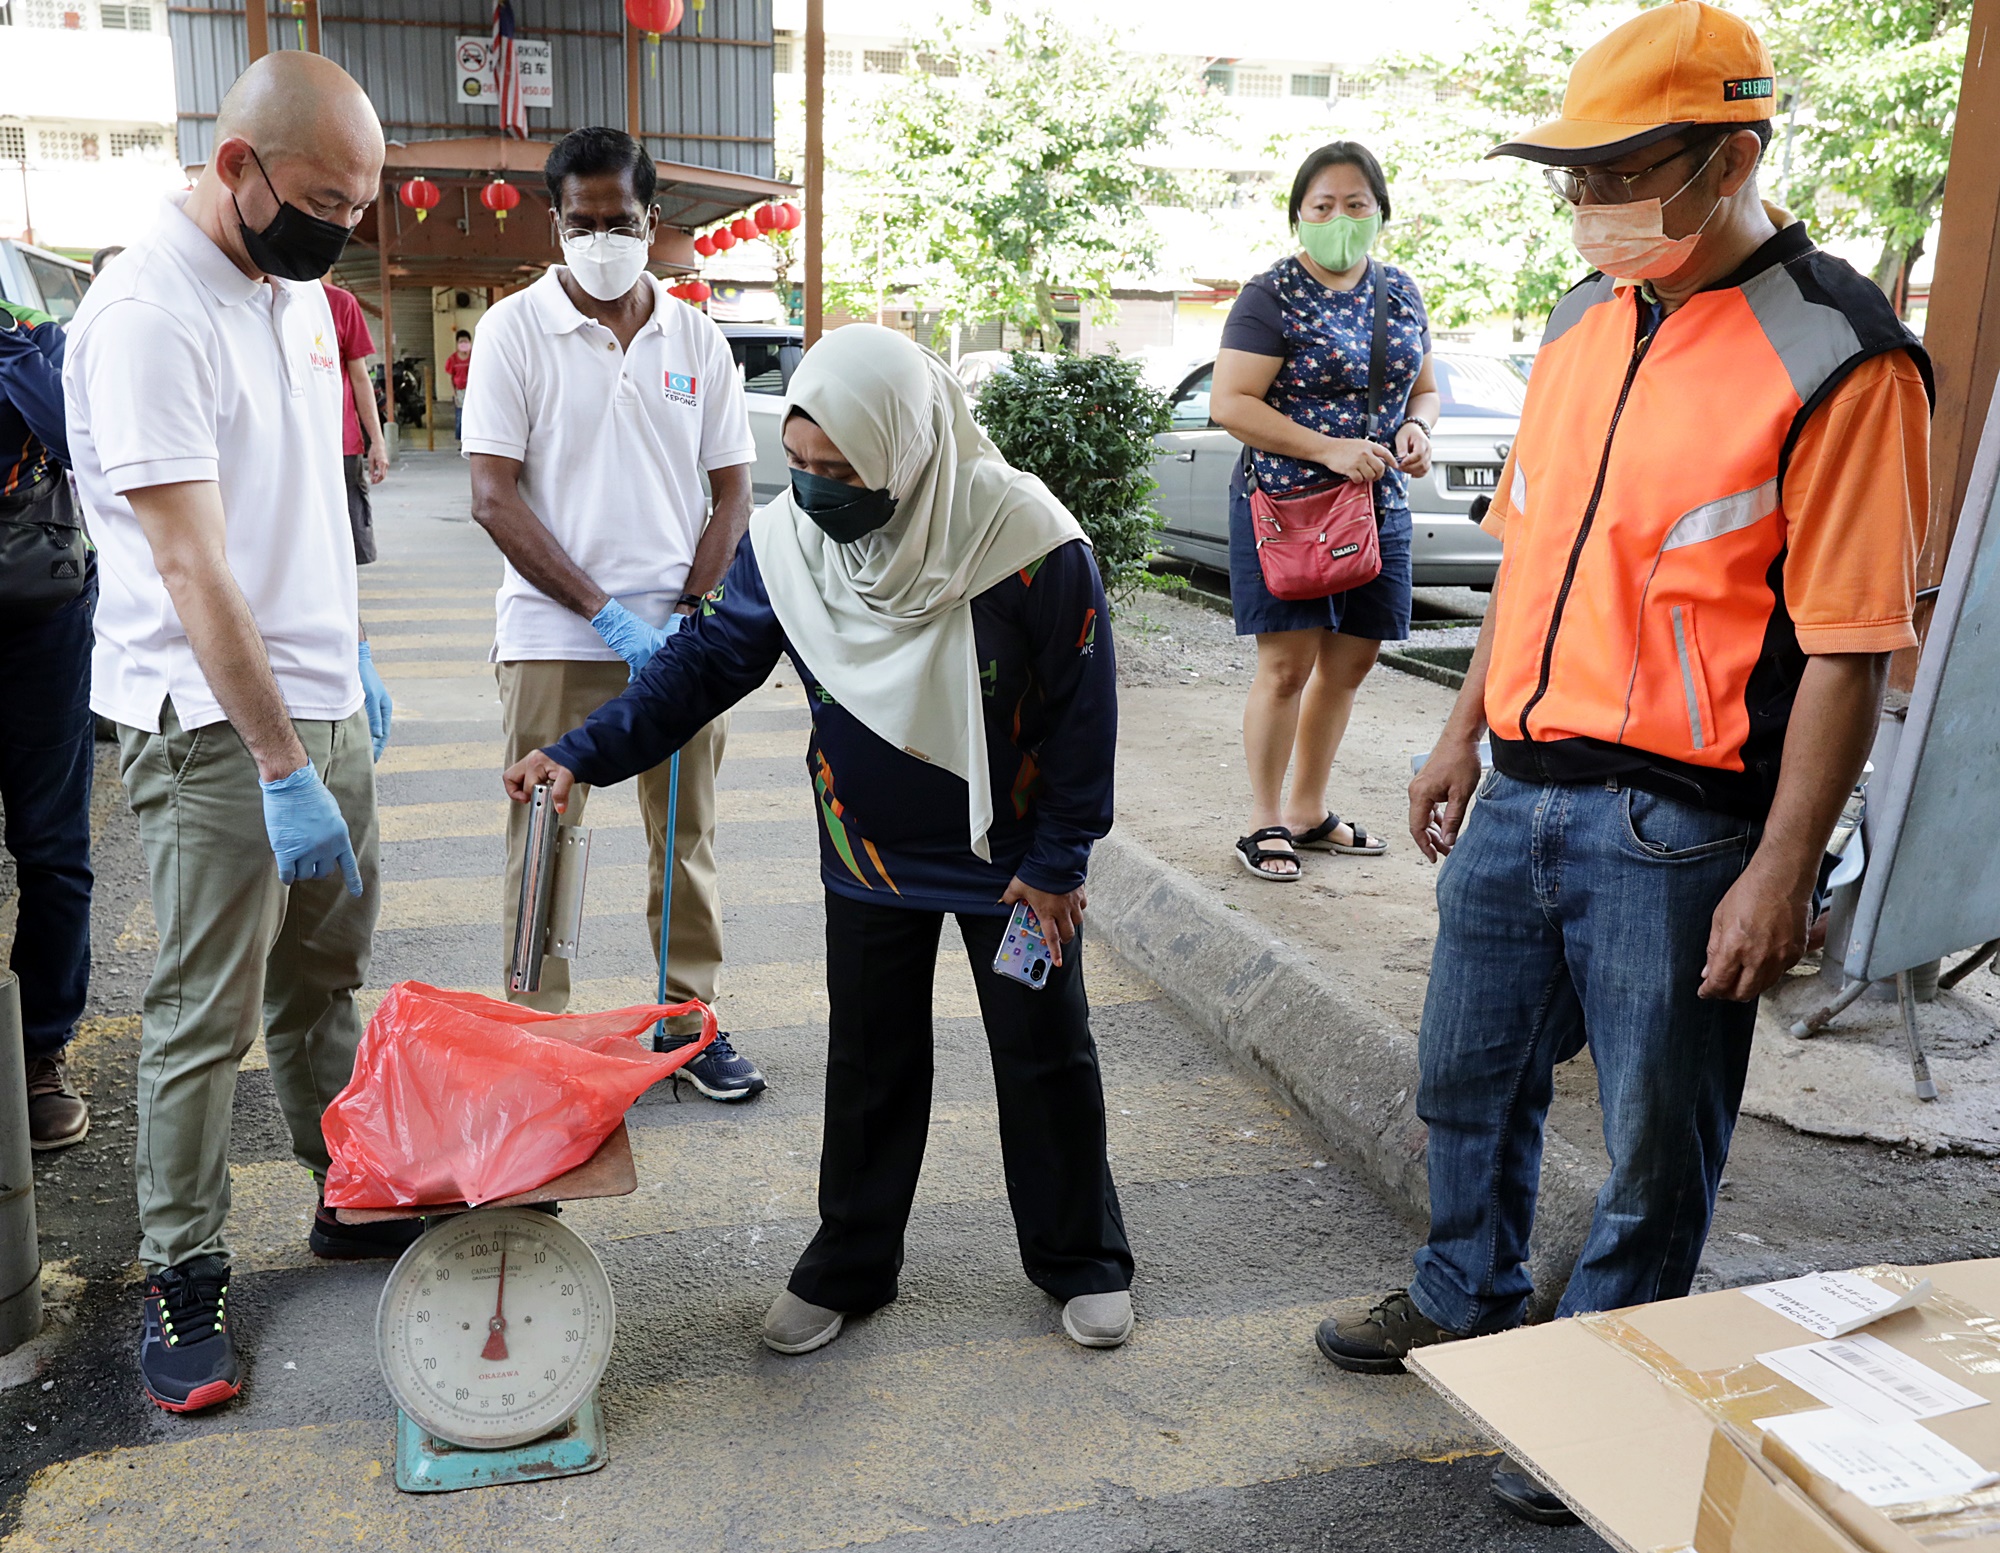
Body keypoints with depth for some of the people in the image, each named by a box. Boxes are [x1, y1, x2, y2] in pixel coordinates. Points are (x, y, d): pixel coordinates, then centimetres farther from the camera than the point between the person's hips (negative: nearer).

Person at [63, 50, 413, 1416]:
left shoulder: (298, 287, 9)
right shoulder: (147, 313, -18)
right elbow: (192, 564, -23)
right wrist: (283, 767, -25)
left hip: (322, 699, 8)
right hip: (214, 724, -8)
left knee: (326, 976, 18)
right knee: (207, 1016, 2)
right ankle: (184, 1279, 18)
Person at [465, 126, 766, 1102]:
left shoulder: (696, 338, 7)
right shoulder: (515, 329, -2)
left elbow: (734, 492, 8)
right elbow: (494, 498, -7)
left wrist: (687, 617, -6)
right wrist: (607, 613, -14)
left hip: (680, 632, 3)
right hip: (554, 638, -2)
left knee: (687, 837, 10)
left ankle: (690, 1016, 24)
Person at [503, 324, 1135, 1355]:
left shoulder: (1027, 541, -24)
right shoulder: (787, 541, -12)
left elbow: (1083, 709, -15)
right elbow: (705, 660, -5)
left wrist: (1057, 859, -11)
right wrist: (583, 753, -16)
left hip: (1012, 862, -3)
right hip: (869, 862, 3)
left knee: (1045, 1058, 11)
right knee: (869, 1065, 15)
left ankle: (1082, 1261, 32)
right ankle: (850, 1263, 34)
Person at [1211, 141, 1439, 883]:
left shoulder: (1400, 292, 12)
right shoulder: (1272, 296, -7)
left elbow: (1424, 386, 22)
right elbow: (1229, 404, -14)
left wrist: (1416, 427, -2)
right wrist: (1328, 448, -20)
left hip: (1378, 507, 6)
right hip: (1283, 503, -6)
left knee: (1349, 664, 10)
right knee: (1287, 663, -7)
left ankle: (1309, 810, 25)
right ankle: (1265, 822, 6)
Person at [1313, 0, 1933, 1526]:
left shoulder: (1838, 357, -13)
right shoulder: (1586, 321, 8)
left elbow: (1847, 647, -15)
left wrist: (1780, 871, -16)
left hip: (1677, 829, -7)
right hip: (1521, 793, 7)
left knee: (1656, 1145, 10)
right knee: (1472, 1075, 21)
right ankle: (1468, 1298, 44)